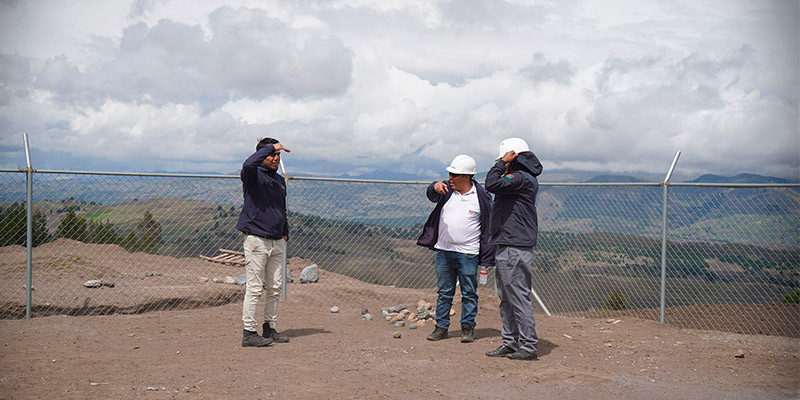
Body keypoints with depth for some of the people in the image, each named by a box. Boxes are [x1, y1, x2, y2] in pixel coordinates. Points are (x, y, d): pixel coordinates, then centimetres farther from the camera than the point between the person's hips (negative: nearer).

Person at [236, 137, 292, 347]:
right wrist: (271, 147, -21)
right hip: (256, 239, -7)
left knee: (274, 288, 10)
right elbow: (248, 164, -29)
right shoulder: (254, 175, -4)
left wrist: (285, 233, 17)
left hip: (277, 242, 7)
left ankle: (270, 328, 19)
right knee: (255, 288, -7)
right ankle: (249, 333, -3)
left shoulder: (280, 180, 19)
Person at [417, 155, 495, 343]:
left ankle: (468, 327, 16)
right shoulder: (447, 190, 4)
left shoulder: (481, 197, -3)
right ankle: (441, 327, 18)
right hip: (443, 251, 3)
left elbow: (488, 225, 3)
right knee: (444, 292, 10)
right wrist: (435, 187, -40)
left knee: (469, 293, 5)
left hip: (468, 254, -3)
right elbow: (432, 195, -15)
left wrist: (487, 255, 0)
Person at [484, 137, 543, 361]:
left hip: (515, 250, -11)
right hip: (506, 248, 11)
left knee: (519, 296, -7)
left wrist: (502, 163, -15)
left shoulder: (522, 178, -15)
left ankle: (529, 346, -2)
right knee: (506, 298, 14)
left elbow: (492, 184, -25)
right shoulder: (520, 178, 18)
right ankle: (510, 342, 20)